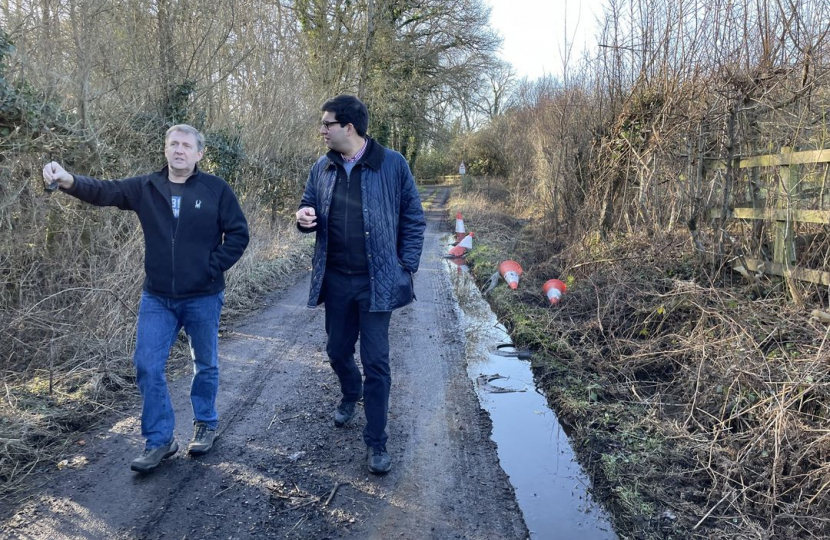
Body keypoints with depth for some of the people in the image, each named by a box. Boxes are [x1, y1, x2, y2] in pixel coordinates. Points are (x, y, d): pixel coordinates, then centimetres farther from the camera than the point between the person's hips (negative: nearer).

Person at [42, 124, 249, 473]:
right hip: (157, 298, 2)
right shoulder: (145, 188, 1)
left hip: (203, 297, -2)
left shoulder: (216, 189, -5)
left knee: (205, 364, 12)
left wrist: (213, 268, -11)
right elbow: (103, 192, -12)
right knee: (147, 366, 0)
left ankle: (205, 425, 33)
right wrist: (68, 180, -32)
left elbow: (238, 233, -4)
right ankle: (159, 440, 14)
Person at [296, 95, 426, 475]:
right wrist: (304, 218, -10)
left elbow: (413, 220, -3)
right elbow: (308, 208, 15)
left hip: (376, 282, -5)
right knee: (337, 351, 18)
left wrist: (406, 268, -8)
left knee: (376, 361, -1)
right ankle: (351, 394, 50)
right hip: (335, 280, 5)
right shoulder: (322, 169, 5)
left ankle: (376, 442, 12)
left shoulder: (392, 165, -9)